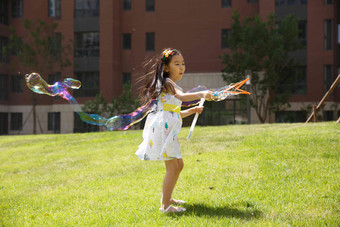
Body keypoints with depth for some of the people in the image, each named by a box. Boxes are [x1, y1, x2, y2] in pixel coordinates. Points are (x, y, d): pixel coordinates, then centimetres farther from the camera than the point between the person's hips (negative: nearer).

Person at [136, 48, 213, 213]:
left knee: (178, 165, 17)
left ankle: (166, 198, 28)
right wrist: (201, 94, -44)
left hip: (168, 130, 10)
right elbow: (181, 96, -31)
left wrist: (192, 110, 16)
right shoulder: (167, 83, -10)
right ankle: (165, 206, -7)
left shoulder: (171, 85, 21)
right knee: (172, 167, -10)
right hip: (162, 127, -10)